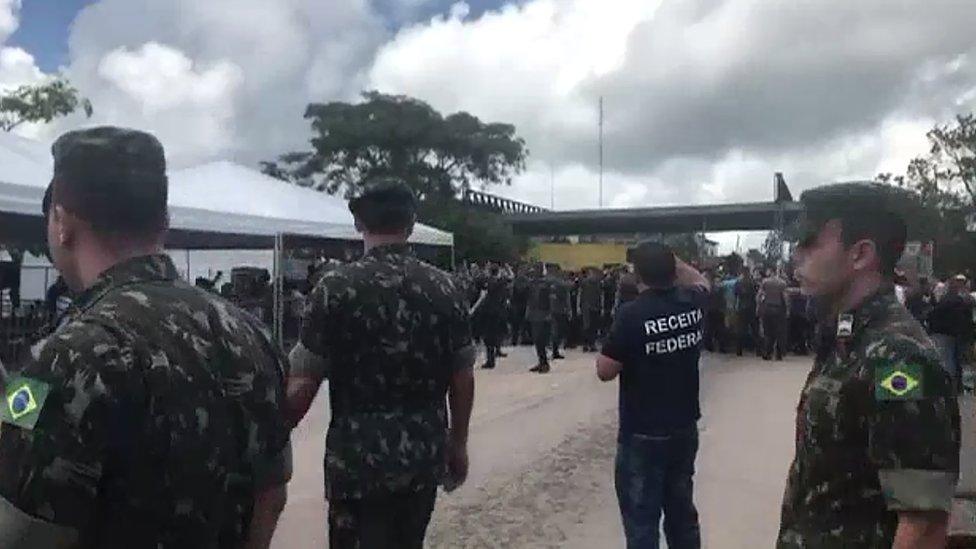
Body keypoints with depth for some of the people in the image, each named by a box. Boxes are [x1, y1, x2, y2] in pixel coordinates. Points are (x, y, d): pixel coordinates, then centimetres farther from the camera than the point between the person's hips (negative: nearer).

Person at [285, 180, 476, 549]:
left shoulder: (336, 287, -11)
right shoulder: (445, 289, 0)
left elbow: (302, 385, -11)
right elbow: (463, 379, 4)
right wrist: (458, 444, 16)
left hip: (358, 459, -4)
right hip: (425, 456, 4)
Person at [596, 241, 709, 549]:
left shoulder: (632, 314, -20)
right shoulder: (692, 303, -3)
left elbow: (605, 371, -15)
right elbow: (701, 281, 22)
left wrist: (617, 343, 2)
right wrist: (668, 259, 16)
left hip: (642, 436, -6)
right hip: (685, 429, 6)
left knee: (642, 519, 5)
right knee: (682, 511, 19)